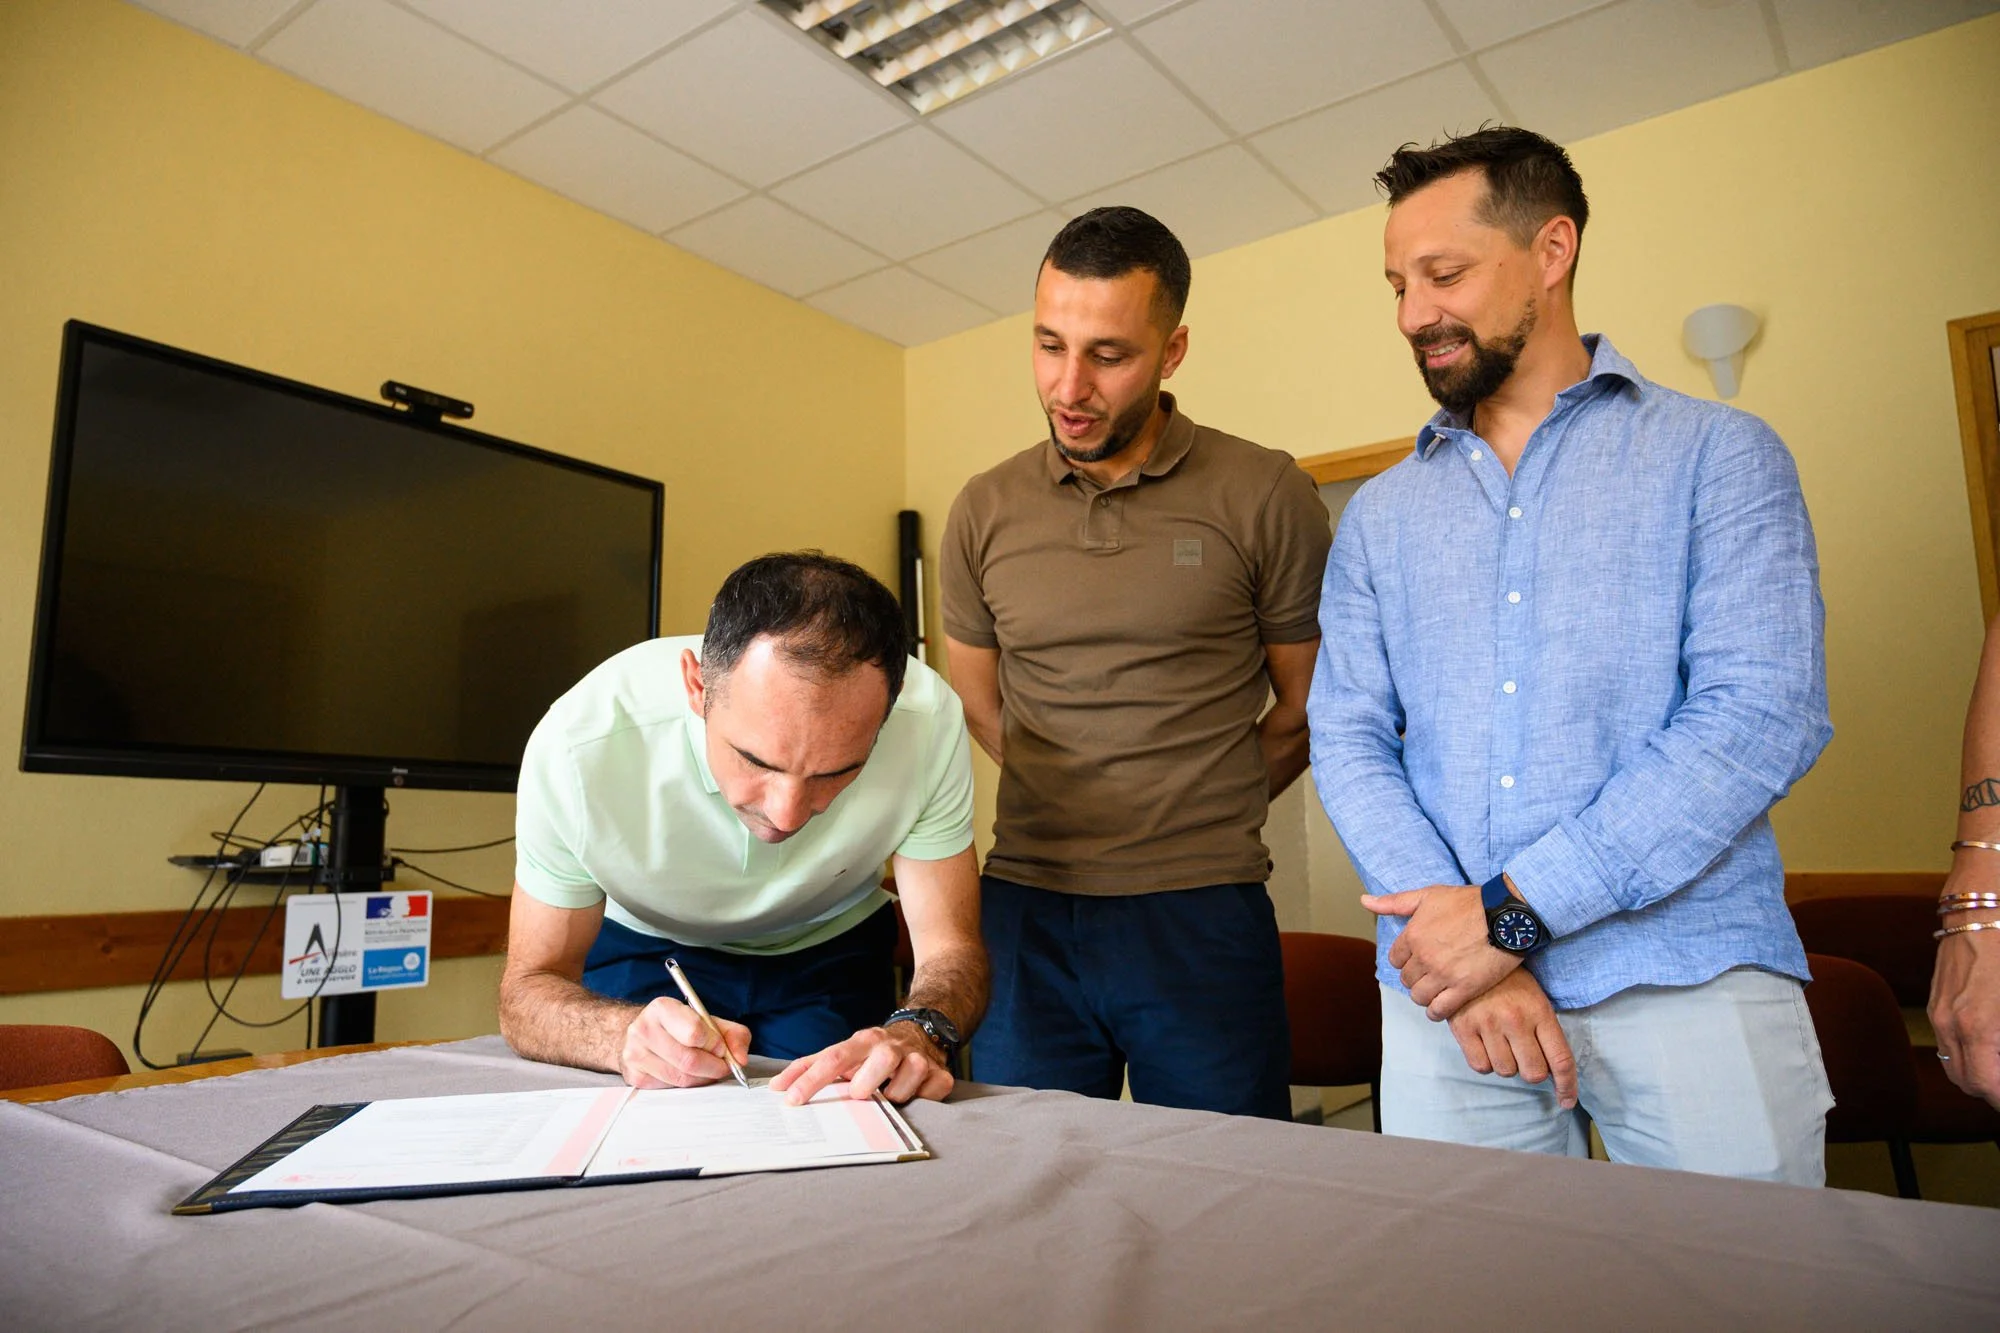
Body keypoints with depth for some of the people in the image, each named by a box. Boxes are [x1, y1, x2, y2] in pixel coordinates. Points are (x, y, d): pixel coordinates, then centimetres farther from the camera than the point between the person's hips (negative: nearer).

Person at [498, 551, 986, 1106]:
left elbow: (951, 948, -22)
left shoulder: (928, 721, -31)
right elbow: (529, 985, -22)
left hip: (831, 954, 1)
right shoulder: (580, 744, -33)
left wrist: (918, 1033, -44)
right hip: (645, 952, 0)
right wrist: (625, 1036, -44)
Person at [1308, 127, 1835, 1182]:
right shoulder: (1378, 516, 13)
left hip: (1688, 977, -2)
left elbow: (1762, 716, -9)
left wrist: (1511, 910, -15)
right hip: (1448, 985, 3)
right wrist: (1444, 920, -12)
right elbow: (1347, 740, 5)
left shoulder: (1718, 453, 3)